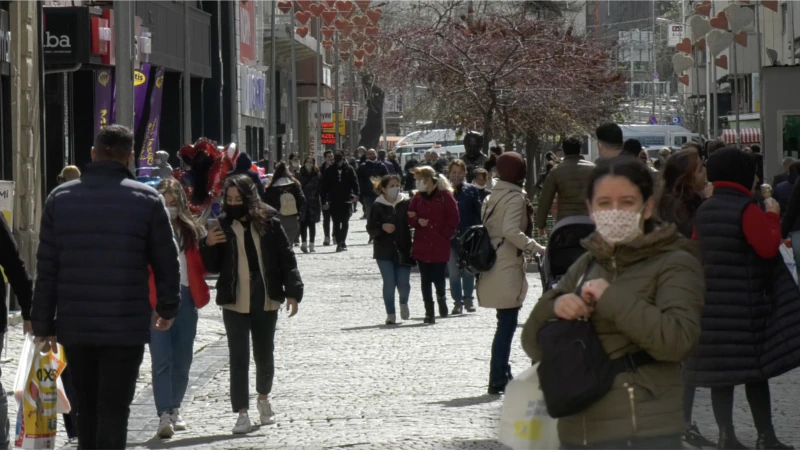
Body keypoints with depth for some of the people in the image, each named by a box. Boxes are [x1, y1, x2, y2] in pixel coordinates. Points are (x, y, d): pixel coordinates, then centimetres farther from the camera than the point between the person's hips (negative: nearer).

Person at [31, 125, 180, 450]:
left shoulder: (60, 198, 4)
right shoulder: (147, 199, -3)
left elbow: (46, 268, 3)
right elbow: (166, 262, 2)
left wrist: (43, 324, 8)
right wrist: (167, 309, 18)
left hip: (74, 326, 3)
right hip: (126, 327, -3)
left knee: (87, 407, 18)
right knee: (113, 410, -2)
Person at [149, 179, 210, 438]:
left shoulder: (191, 231, 11)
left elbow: (202, 266, 12)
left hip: (185, 298, 4)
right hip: (156, 299, -4)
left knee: (183, 359, 10)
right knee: (162, 359, -12)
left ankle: (174, 409, 26)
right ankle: (165, 415, -17)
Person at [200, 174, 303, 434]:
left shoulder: (268, 223, -2)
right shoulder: (222, 226, 0)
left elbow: (286, 259, 0)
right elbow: (213, 266, 5)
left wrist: (293, 292, -6)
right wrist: (209, 246, -14)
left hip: (266, 300, 1)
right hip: (235, 302, -1)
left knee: (265, 355, 15)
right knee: (239, 359, -4)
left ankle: (263, 398, 40)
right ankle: (242, 413, -2)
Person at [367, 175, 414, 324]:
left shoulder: (406, 203, 3)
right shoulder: (378, 206, 1)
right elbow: (370, 228, 0)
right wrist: (382, 227, -18)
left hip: (403, 249, 1)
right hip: (384, 250, -1)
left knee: (403, 283, -4)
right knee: (389, 283, -5)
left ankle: (404, 303, 29)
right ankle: (390, 314, 7)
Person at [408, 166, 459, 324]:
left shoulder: (445, 196, -5)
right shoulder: (418, 197, 7)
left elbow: (453, 218, -5)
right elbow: (410, 217, 8)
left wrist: (445, 233, -10)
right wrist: (418, 221, -12)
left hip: (440, 246, -4)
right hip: (422, 245, 4)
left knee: (438, 278, -5)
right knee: (425, 280, 4)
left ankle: (441, 298, 27)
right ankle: (429, 312, 11)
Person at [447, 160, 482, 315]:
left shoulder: (472, 190, 3)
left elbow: (479, 213, 3)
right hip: (451, 237, 0)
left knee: (468, 270, 3)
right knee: (453, 272, 3)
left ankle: (468, 299, 15)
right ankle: (457, 302, 9)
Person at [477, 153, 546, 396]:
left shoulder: (492, 197, 14)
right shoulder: (516, 197, -11)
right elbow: (512, 231, -23)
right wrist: (536, 248, -21)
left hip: (492, 264, 9)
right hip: (508, 268, -9)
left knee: (505, 324, 16)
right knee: (507, 325, -6)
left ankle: (502, 376, 21)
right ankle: (497, 380, -8)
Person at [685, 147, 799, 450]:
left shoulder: (703, 211, 9)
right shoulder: (746, 209, -13)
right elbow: (768, 247, -17)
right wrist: (772, 217, -5)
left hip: (712, 301, 6)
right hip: (744, 302, -6)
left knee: (721, 371, 8)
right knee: (756, 369, 2)